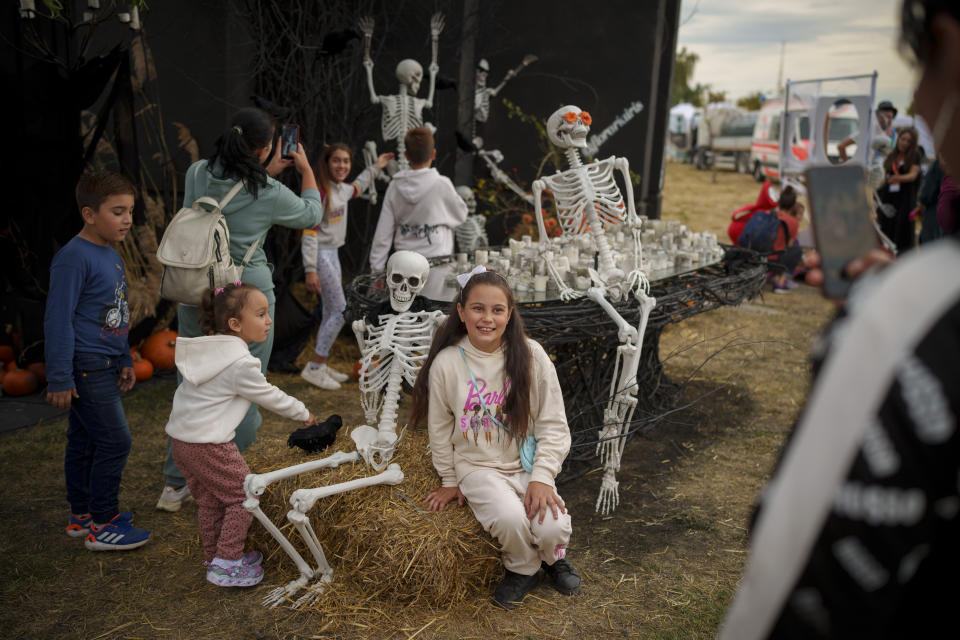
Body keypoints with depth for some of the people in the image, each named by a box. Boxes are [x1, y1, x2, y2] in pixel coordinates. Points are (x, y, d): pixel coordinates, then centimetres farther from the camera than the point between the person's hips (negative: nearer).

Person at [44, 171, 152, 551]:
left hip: (104, 366, 9)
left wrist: (125, 361, 22)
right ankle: (101, 526, 5)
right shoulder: (73, 258, -18)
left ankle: (82, 515, 28)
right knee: (114, 441, -6)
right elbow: (58, 320, -19)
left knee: (84, 441, 17)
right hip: (85, 368, -9)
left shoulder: (111, 255, 11)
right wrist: (59, 379, -18)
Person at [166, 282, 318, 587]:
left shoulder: (207, 349, 8)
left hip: (181, 438, 9)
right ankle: (227, 564, 9)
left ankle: (213, 555, 34)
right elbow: (270, 397, -8)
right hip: (209, 445, -9)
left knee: (209, 499, 20)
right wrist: (304, 414, 7)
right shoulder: (241, 363, -18)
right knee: (244, 495, 5)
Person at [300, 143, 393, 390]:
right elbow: (309, 232, -20)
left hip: (333, 254, 9)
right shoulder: (320, 191, -18)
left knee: (331, 312, 12)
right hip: (320, 254, -9)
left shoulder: (343, 189, 8)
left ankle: (321, 365, 21)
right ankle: (313, 367, -3)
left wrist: (375, 167, 41)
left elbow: (357, 188, 36)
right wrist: (310, 270, -24)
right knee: (341, 310, -9)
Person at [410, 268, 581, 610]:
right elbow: (440, 430, 5)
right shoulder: (447, 363, -9)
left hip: (527, 464, 1)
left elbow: (553, 425, -4)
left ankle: (553, 556, 18)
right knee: (509, 517, -29)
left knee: (551, 528, -22)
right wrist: (449, 482, 11)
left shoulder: (531, 355, -8)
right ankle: (522, 568, 8)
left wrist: (542, 478, -12)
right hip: (478, 466, -1)